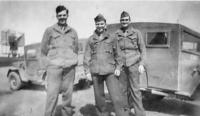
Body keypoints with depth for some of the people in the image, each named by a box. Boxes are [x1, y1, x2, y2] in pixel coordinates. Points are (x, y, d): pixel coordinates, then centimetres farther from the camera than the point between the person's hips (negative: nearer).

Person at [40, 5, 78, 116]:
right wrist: (47, 65, 1)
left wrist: (73, 63, 9)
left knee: (68, 94, 4)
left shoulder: (73, 32, 15)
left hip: (69, 68, 3)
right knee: (52, 94, -7)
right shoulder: (49, 30, 7)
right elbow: (43, 50, 7)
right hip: (54, 67, -2)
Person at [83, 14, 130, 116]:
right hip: (96, 71, 1)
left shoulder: (111, 39, 8)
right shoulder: (91, 40, 9)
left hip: (110, 71, -1)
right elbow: (87, 56, 9)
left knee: (116, 95, -8)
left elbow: (117, 54, 12)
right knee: (99, 96, 8)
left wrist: (118, 67, 2)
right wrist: (87, 71, 3)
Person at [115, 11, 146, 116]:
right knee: (123, 89, 7)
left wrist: (142, 64, -8)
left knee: (135, 89, -4)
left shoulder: (136, 33, -1)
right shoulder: (116, 34, 5)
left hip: (133, 64, -3)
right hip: (121, 65, 3)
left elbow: (143, 49, 1)